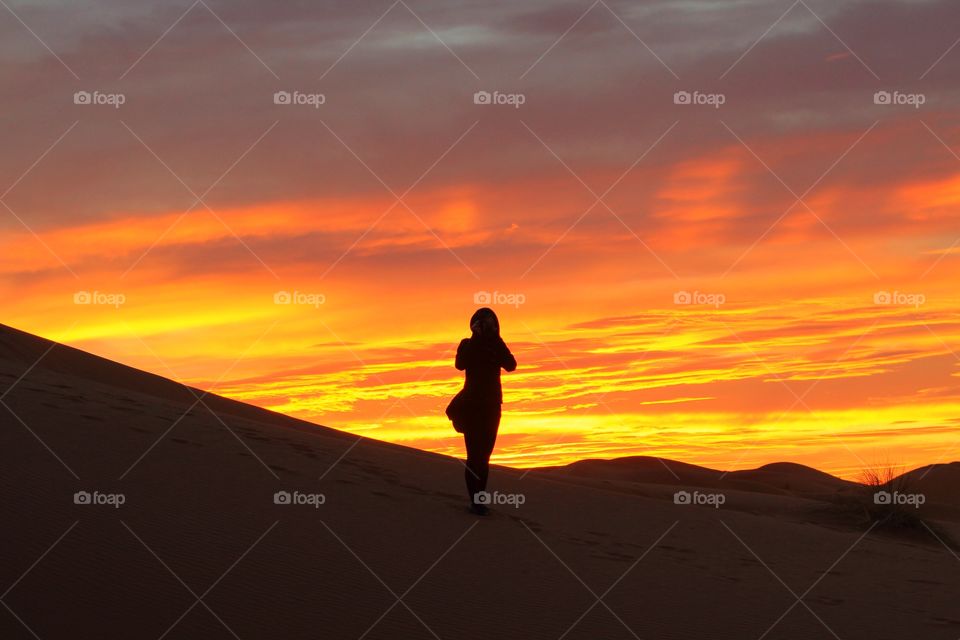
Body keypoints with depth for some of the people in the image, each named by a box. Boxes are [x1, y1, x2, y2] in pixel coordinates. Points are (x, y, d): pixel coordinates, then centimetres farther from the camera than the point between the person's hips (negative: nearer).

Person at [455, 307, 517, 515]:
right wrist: (477, 338, -24)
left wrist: (495, 340, -16)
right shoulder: (468, 345, -3)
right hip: (472, 404, -4)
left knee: (484, 453, 7)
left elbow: (511, 365, -10)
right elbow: (460, 365, -23)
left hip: (492, 405, 4)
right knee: (476, 453, -9)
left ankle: (479, 498, 12)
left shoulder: (498, 345, 6)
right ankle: (476, 500, -8)